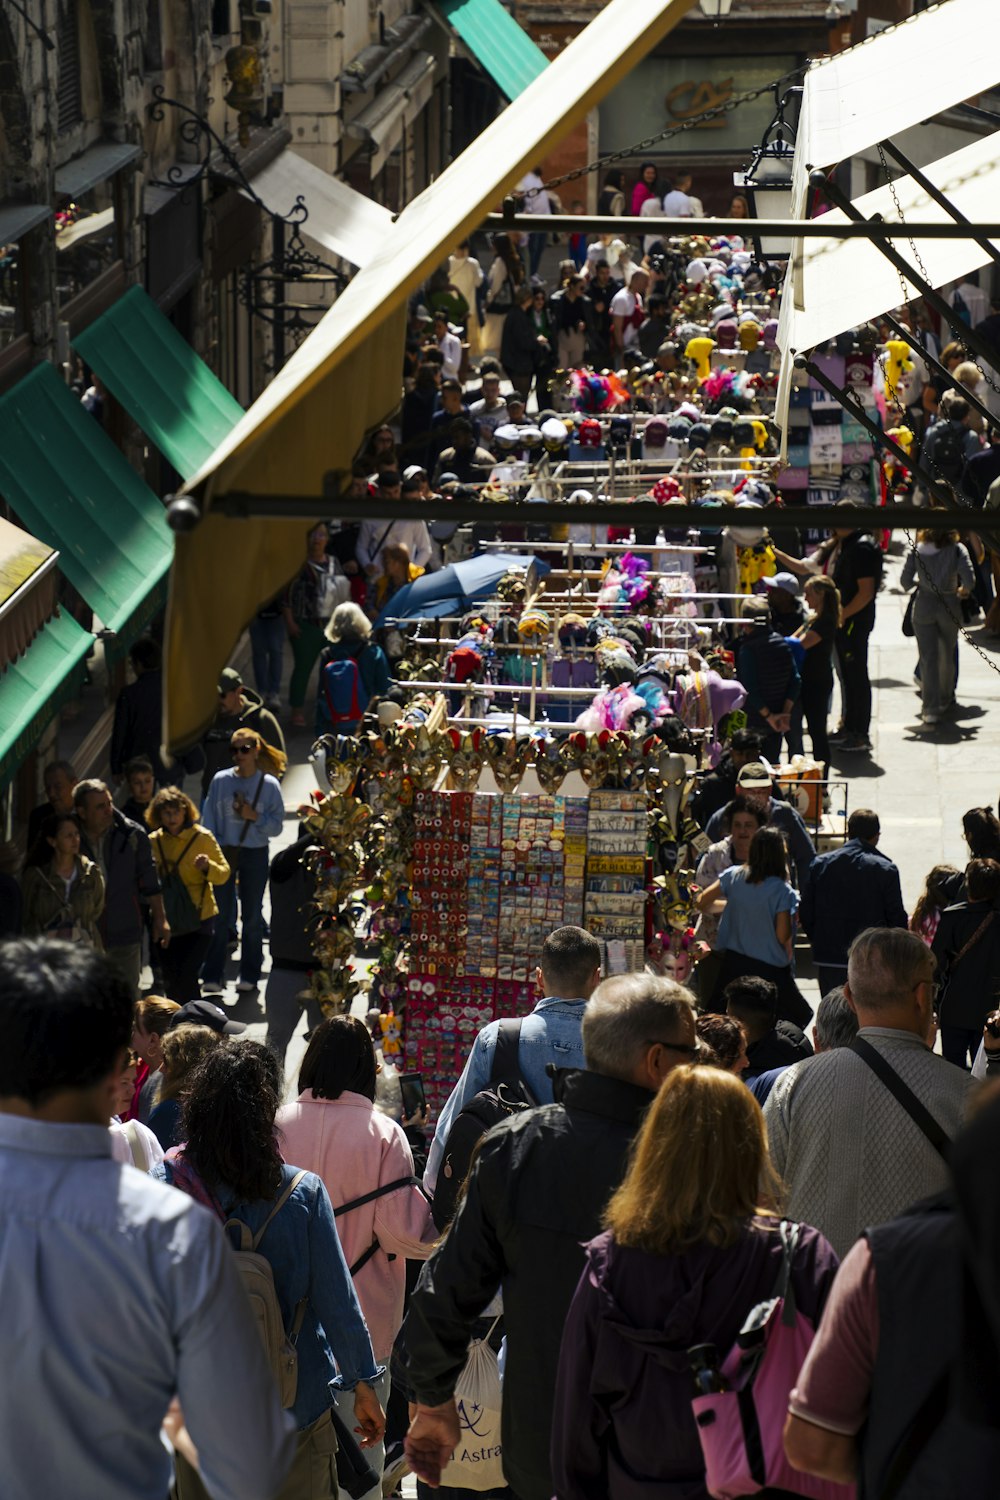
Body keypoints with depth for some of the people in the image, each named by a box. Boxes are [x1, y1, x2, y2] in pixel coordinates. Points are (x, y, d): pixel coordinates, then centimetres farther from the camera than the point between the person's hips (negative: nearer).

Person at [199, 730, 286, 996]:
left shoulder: (269, 784, -2)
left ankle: (249, 975, 16)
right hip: (224, 853, 0)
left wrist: (255, 816, -17)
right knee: (221, 916, 0)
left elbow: (277, 826, -1)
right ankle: (212, 976, 3)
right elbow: (209, 820, 4)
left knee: (252, 916, 7)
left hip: (255, 855, 0)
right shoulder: (221, 780, 1)